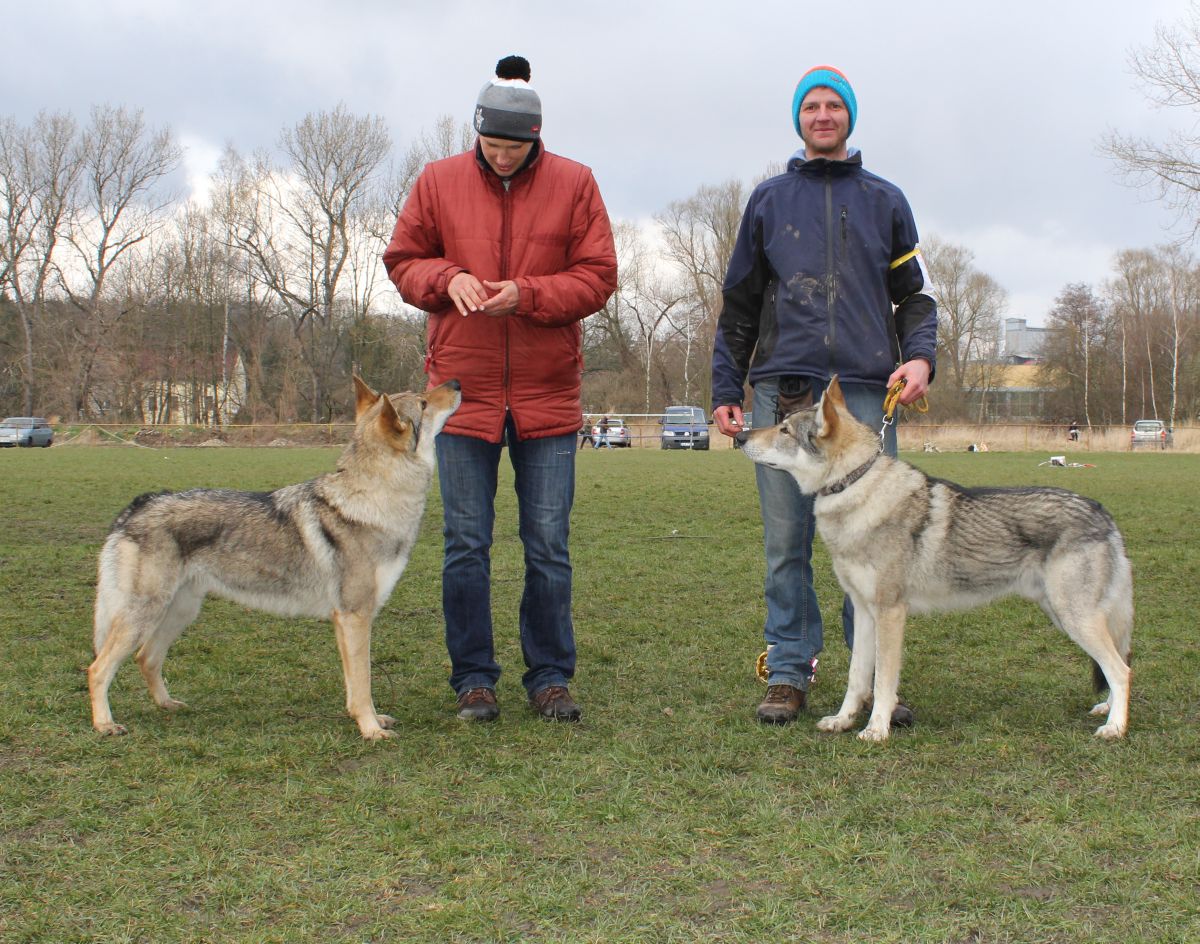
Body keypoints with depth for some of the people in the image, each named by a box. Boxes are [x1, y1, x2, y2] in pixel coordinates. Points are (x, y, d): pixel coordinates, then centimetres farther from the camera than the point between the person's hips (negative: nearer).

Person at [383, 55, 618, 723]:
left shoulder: (574, 184, 2)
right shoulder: (439, 181, 5)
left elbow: (597, 277, -1)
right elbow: (403, 261, 9)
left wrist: (527, 293, -16)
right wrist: (447, 278, -12)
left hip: (548, 393, -1)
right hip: (462, 390, 1)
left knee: (549, 545, 4)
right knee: (467, 545, 4)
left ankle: (551, 675, 16)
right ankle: (473, 679, 15)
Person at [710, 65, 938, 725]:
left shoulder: (884, 200, 17)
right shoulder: (769, 199, 17)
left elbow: (913, 294, 15)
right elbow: (739, 303, 15)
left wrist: (920, 355, -5)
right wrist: (726, 387, 7)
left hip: (867, 392, 0)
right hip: (782, 391, 0)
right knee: (786, 542, 1)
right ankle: (789, 672, 8)